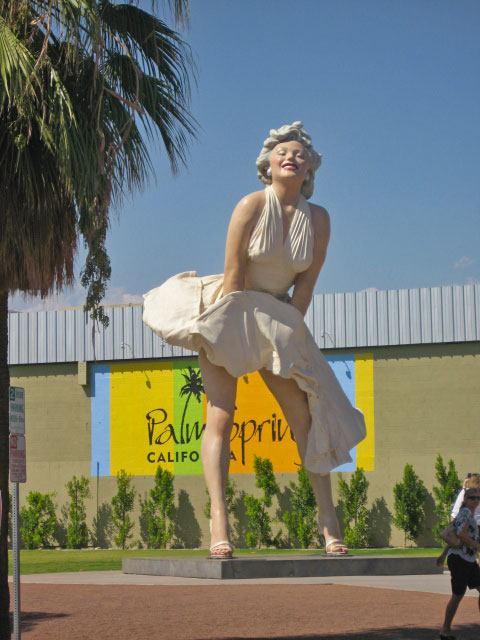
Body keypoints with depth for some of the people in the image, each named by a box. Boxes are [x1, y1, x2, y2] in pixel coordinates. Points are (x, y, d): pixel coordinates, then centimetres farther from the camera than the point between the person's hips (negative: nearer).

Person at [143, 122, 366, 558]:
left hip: (277, 320, 4)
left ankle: (329, 523, 2)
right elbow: (234, 275, -13)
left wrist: (288, 335, -7)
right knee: (220, 417, -15)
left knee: (307, 418, -2)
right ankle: (219, 522, -22)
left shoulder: (319, 219, -1)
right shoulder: (252, 206, -12)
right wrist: (232, 328, -15)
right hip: (229, 313, -4)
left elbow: (306, 285, -1)